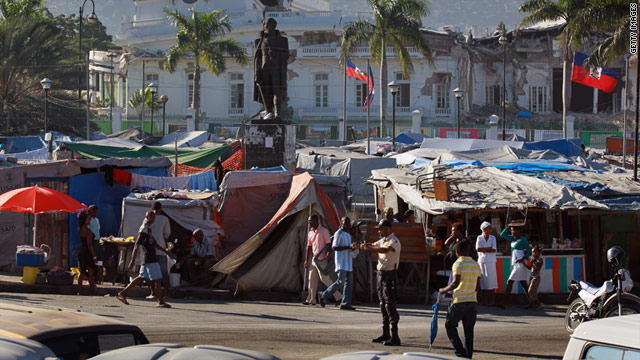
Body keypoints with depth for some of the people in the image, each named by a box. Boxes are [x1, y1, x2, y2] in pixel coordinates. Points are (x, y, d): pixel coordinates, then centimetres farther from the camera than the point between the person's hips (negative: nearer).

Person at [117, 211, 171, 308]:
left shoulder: (149, 229, 15)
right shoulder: (143, 230, -15)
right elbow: (137, 246, -17)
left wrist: (165, 250, 28)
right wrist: (132, 261, -20)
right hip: (150, 260, -10)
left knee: (141, 278, 13)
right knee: (157, 280, -6)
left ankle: (122, 294, 17)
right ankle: (161, 302, 0)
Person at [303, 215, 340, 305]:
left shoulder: (324, 231, -8)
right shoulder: (311, 233, 15)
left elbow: (329, 244, -10)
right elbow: (309, 247, 18)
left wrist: (328, 255, -19)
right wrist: (307, 260, 16)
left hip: (321, 259, -8)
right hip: (314, 259, 8)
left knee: (324, 278, -11)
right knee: (312, 279, 6)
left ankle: (338, 296, -6)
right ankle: (311, 299, 10)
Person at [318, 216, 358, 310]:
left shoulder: (348, 234, 19)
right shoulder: (339, 233, -10)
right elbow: (334, 247, -18)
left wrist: (353, 247, 8)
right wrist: (349, 247, -23)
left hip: (348, 262, 9)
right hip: (341, 262, -9)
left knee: (349, 282, 1)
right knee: (341, 281, -14)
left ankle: (345, 303, 0)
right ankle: (324, 295, 0)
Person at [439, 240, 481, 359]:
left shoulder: (458, 264, -8)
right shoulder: (476, 265, 10)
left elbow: (456, 283, -17)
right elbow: (477, 286, 11)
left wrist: (445, 290, -3)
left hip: (460, 301, -5)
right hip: (473, 300, 5)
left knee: (450, 325, 8)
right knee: (469, 330, 10)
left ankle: (460, 351, -4)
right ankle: (468, 355, 8)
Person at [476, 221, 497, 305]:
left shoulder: (492, 238, 4)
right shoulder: (479, 238, 1)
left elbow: (494, 250, -6)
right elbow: (477, 249, -11)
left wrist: (484, 250, -10)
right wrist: (489, 248, -10)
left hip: (491, 261, 0)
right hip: (481, 261, 0)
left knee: (492, 280, -2)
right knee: (482, 280, 0)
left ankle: (492, 300, 2)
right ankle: (483, 300, 6)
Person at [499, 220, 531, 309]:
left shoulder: (523, 239, -9)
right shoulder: (513, 238, 12)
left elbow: (529, 251, -9)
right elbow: (502, 235, 19)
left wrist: (523, 258, -24)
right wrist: (508, 227, 8)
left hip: (520, 264, -9)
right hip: (514, 264, 9)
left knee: (509, 282, -12)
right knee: (524, 284, 10)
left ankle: (505, 303, -14)